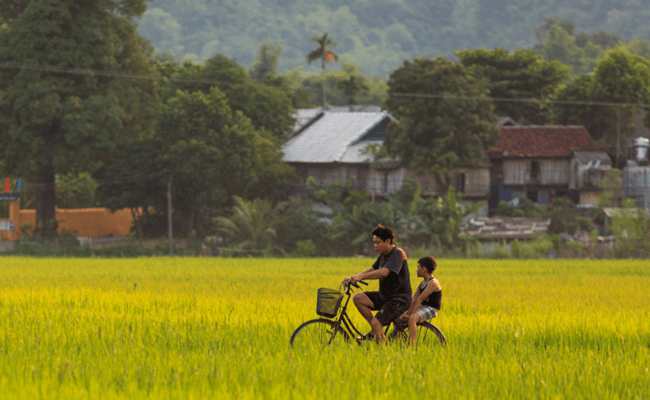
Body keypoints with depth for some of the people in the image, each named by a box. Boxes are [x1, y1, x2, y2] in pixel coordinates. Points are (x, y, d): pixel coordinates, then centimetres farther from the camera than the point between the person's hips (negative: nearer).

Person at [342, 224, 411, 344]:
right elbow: (372, 269, 15)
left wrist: (361, 277, -36)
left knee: (376, 323, -23)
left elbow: (384, 272, -31)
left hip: (399, 300, -9)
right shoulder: (383, 255, 11)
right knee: (358, 298, -2)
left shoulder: (398, 254, -18)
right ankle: (373, 331, 5)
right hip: (384, 296, 9)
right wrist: (353, 278, 0)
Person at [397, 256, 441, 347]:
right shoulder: (422, 283, 14)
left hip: (431, 309, -10)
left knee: (412, 318, -37)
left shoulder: (433, 283, -15)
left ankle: (411, 345, -41)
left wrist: (410, 314, -24)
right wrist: (407, 313, -9)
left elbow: (419, 300, -20)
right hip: (422, 307, 10)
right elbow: (414, 300, 6)